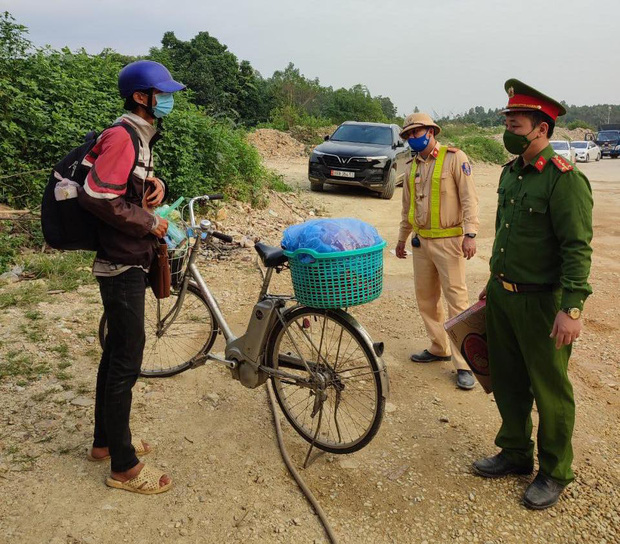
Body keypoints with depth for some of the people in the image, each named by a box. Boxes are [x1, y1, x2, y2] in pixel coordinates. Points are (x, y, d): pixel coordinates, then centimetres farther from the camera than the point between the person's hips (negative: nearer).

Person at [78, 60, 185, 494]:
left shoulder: (142, 135, 13)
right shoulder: (122, 136, -17)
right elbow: (97, 197, -25)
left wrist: (155, 183, 3)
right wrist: (150, 223, -16)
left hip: (131, 262, 10)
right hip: (123, 266, -10)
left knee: (117, 353, 18)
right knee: (127, 362, -2)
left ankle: (105, 441, 34)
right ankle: (124, 467, 12)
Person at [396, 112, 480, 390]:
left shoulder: (454, 158, -7)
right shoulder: (413, 166, 14)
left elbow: (469, 198, -12)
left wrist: (470, 234, -21)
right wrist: (402, 238, 25)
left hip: (449, 240, -7)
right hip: (421, 241, 7)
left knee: (457, 300, -6)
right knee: (425, 297, 13)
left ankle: (464, 364, 1)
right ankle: (438, 348, 29)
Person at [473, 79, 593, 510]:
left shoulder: (565, 180, -16)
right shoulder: (510, 172, 9)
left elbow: (578, 249, -20)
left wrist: (572, 308, -25)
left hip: (540, 303, -8)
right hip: (501, 295, 8)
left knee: (550, 392, 8)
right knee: (507, 382, 18)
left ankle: (555, 473, 27)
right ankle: (515, 453, 38)